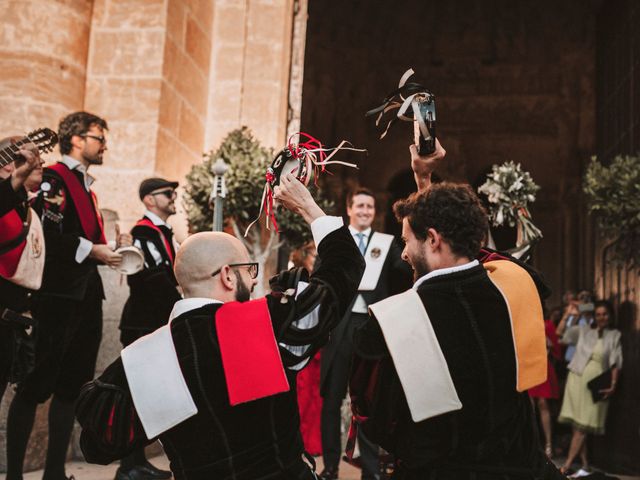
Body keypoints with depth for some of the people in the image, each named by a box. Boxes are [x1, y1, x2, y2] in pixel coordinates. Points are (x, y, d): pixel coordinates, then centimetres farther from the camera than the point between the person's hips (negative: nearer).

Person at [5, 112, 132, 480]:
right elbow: (48, 236, -20)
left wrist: (113, 248, 6)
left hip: (87, 296, 9)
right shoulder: (53, 179, -7)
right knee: (36, 385, -4)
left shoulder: (87, 188, 20)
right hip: (59, 297, -9)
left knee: (73, 386, 11)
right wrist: (91, 249, -17)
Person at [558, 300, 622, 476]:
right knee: (577, 425, 2)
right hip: (577, 379, 2)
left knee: (583, 426, -5)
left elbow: (615, 363, 1)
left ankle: (567, 465, -4)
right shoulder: (583, 330, 8)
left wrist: (613, 385, -8)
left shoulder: (615, 335, 5)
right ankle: (585, 465, 11)